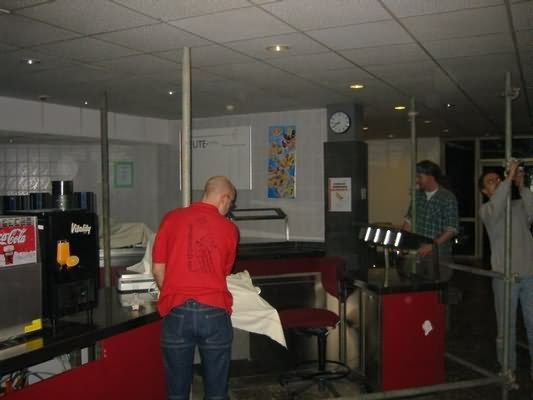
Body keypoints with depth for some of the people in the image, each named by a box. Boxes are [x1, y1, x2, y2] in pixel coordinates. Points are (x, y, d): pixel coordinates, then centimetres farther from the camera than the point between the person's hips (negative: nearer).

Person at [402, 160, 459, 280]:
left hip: (439, 255, -5)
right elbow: (409, 220, 15)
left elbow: (451, 230, -13)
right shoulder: (417, 195, 8)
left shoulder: (448, 198, -11)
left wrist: (432, 246, -22)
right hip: (418, 252, 5)